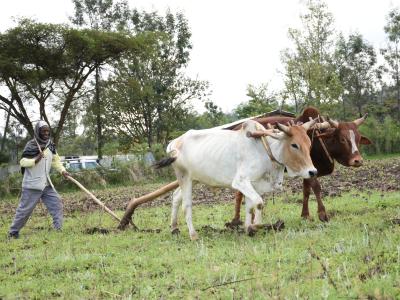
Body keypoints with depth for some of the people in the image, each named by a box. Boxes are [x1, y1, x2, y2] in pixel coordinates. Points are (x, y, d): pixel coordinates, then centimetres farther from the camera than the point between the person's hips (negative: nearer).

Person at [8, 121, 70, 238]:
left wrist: (62, 171, 0)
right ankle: (13, 231, 11)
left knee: (57, 204, -1)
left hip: (46, 184, 6)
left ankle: (58, 229, 5)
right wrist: (35, 160, -28)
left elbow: (55, 160, 16)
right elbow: (22, 162, -12)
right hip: (32, 184, -6)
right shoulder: (31, 145, -12)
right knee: (25, 208, -1)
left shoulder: (50, 145, 7)